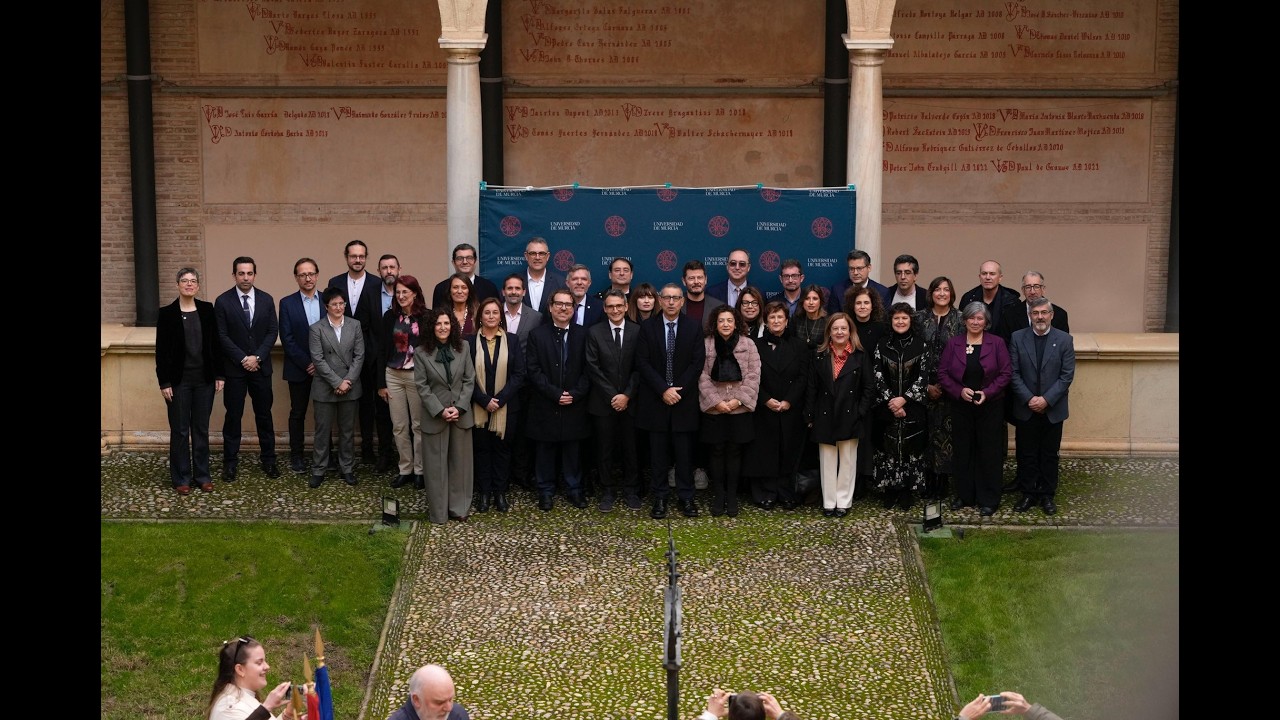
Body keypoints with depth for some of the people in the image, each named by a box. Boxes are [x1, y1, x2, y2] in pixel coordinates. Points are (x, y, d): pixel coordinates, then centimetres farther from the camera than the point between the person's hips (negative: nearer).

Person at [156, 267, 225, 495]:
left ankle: (202, 475, 19)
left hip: (204, 380, 2)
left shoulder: (207, 310, 2)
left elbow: (215, 344, 5)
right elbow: (161, 351, -4)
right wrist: (164, 382, -8)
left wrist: (219, 375, 2)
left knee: (201, 429, 10)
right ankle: (181, 478, 14)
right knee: (180, 431, 5)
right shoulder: (167, 314, -5)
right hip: (179, 381, -2)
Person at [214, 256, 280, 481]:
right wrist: (242, 359, -13)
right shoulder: (223, 301, -5)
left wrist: (257, 357, -10)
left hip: (261, 367, 2)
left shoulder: (266, 300, 3)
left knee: (264, 414, 8)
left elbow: (273, 332, 2)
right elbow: (222, 336, -7)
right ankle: (230, 462, 11)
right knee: (233, 416, 3)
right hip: (234, 369, -2)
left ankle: (268, 460, 17)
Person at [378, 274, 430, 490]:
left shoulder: (426, 318, -5)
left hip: (417, 375, -3)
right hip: (393, 375, 3)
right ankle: (405, 470, 16)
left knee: (418, 425, 2)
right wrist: (381, 383, 5)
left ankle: (420, 470, 12)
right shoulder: (390, 317, 5)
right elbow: (382, 350, 7)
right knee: (399, 427, 7)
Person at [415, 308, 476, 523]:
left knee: (460, 461, 8)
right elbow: (422, 386, -6)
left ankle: (459, 507, 18)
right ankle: (438, 511, 13)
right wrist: (440, 411, -14)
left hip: (461, 414, 2)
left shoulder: (462, 348, 2)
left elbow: (469, 380, 1)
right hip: (435, 415, -2)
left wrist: (459, 407, -10)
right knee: (436, 463, 4)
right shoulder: (421, 352, -5)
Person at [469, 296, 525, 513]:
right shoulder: (471, 341, 0)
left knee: (502, 447, 7)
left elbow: (519, 375, -3)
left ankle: (500, 492, 16)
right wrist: (485, 401, -14)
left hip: (505, 406, 0)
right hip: (478, 406, 0)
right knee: (481, 448, 6)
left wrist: (500, 399, -13)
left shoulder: (512, 341, 2)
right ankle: (483, 492, 15)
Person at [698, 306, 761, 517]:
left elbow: (753, 376, -1)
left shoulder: (747, 344, 2)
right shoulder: (705, 344, 0)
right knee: (716, 452, 4)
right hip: (713, 409, 0)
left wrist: (738, 399, -11)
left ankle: (732, 497, 13)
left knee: (734, 452, 5)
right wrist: (716, 401, -11)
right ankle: (718, 496, 13)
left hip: (739, 409, 0)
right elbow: (703, 377, -3)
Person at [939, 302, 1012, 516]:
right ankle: (964, 495, 21)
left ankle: (988, 499, 11)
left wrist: (987, 392, -15)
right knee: (963, 450, 9)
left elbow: (1006, 373, -4)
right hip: (961, 406, 2)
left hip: (990, 406, -2)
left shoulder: (996, 343, -2)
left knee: (989, 452, 2)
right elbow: (942, 373, 0)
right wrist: (959, 391, -14)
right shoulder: (953, 344, 2)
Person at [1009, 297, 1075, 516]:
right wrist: (1029, 399, -13)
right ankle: (1028, 494, 18)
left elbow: (1067, 375, -6)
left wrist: (1046, 399, -14)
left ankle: (1047, 495, 18)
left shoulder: (1064, 340, -3)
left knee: (1049, 454, 8)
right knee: (1026, 454, 7)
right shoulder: (1018, 338, -1)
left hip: (1053, 409, -1)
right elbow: (1013, 373, -3)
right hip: (1025, 408, 1)